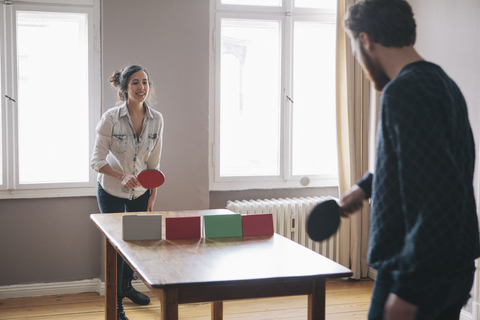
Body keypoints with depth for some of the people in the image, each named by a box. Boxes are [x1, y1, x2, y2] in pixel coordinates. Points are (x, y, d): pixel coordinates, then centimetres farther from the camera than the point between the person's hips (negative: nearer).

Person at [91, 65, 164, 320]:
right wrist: (122, 177, -34)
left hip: (140, 192, 4)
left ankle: (126, 286, 45)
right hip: (111, 192, -4)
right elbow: (97, 160, -18)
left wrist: (153, 196, 1)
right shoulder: (110, 118, -20)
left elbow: (154, 163, 0)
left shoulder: (156, 120, -9)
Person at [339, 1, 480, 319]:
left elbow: (438, 196, -27)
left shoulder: (405, 92, -20)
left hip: (418, 272, -9)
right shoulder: (442, 83, 10)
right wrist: (366, 186, 36)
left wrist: (409, 290, -24)